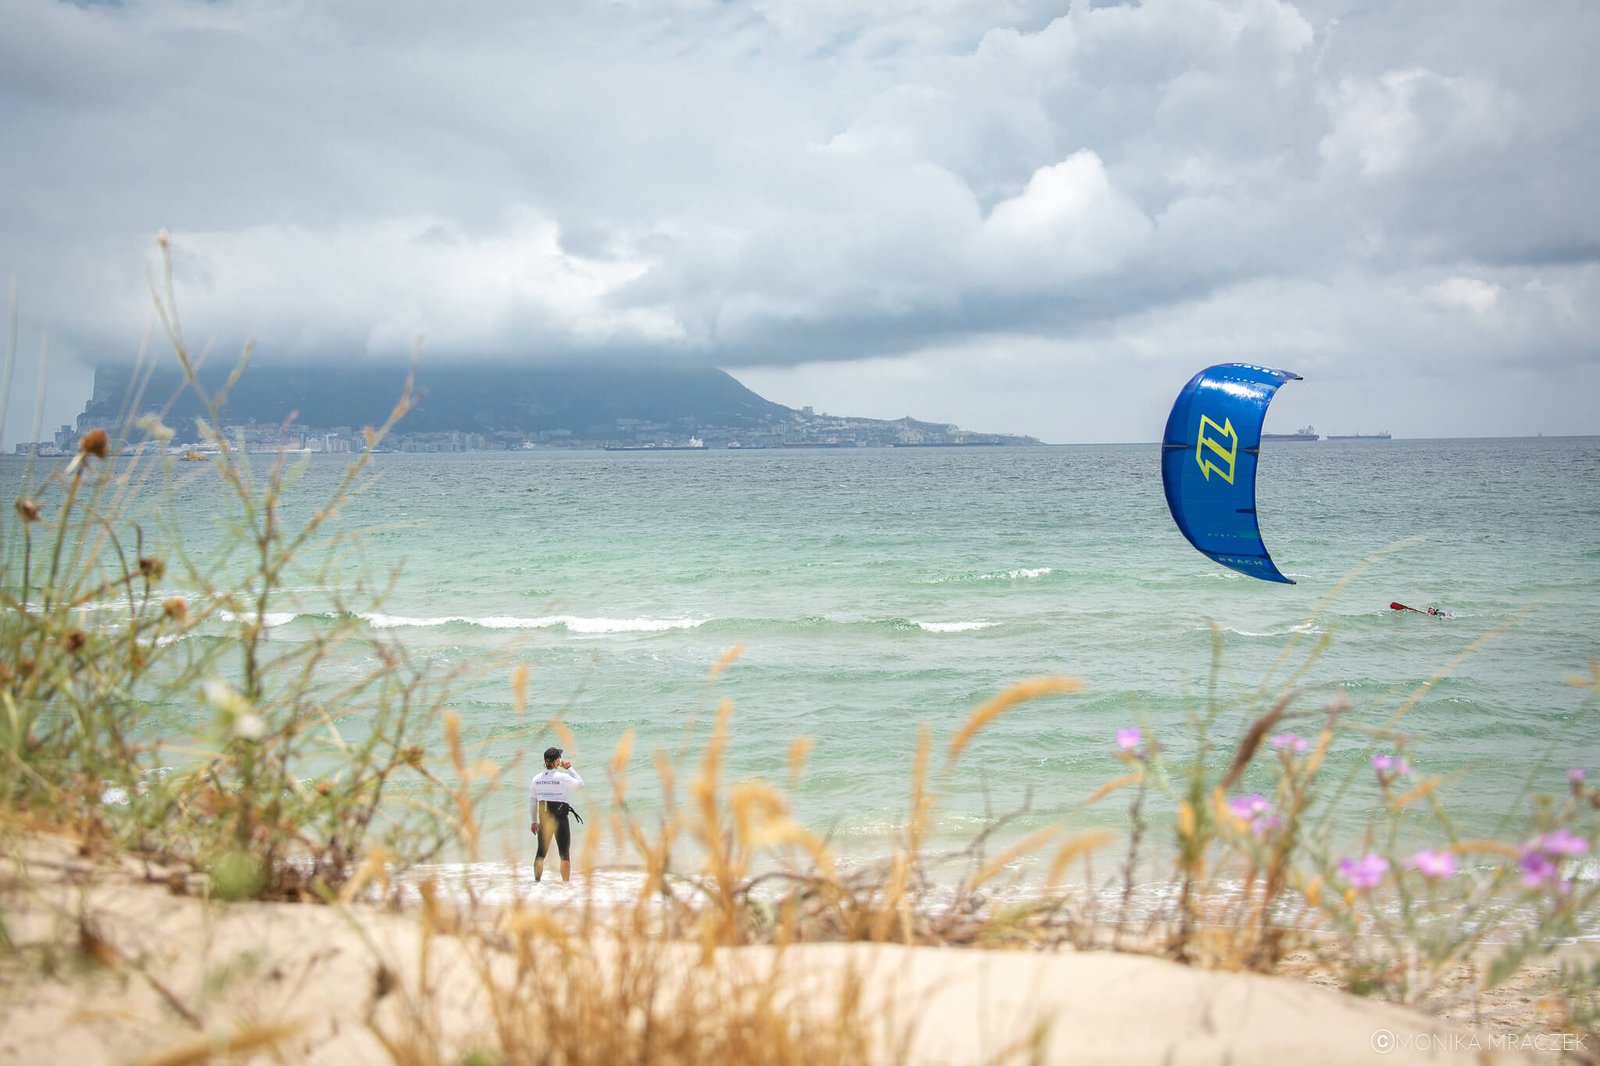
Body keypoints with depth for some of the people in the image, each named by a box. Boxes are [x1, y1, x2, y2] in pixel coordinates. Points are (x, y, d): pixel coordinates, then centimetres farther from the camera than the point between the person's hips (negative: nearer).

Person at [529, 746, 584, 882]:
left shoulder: (537, 778, 0)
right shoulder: (562, 778, -14)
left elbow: (532, 801, 6)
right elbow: (580, 783, 1)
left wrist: (534, 821, 14)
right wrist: (569, 768, 3)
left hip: (544, 819, 4)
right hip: (560, 819, -4)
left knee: (541, 853, 13)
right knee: (565, 854, 5)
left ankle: (536, 882, 15)